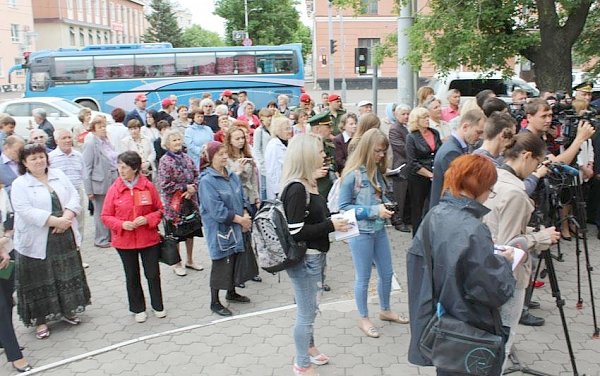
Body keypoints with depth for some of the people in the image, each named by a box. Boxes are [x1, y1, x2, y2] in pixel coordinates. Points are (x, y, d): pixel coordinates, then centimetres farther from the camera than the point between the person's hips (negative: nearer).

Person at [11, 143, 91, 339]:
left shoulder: (59, 175, 7)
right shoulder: (19, 184, -7)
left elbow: (74, 197, 3)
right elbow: (26, 211, -18)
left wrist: (66, 218, -14)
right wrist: (55, 221, -23)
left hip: (65, 237, 5)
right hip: (37, 242, -4)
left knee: (68, 275, 15)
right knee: (40, 281, 4)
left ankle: (67, 310, 32)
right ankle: (41, 320, 18)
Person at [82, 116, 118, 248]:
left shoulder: (107, 143, 11)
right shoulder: (91, 145, -9)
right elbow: (87, 169, -11)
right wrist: (89, 190, -14)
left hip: (112, 184, 6)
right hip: (99, 185, -6)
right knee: (101, 213, 3)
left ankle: (110, 236, 26)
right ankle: (101, 240, 14)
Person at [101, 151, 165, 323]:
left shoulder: (148, 186, -6)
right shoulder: (114, 189, -5)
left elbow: (160, 210, 3)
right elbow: (105, 216, 0)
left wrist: (148, 219, -16)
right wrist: (121, 224, -17)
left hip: (149, 239, 0)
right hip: (124, 241, 1)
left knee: (153, 274, 9)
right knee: (132, 276, 14)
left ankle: (158, 306, 29)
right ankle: (138, 309, 30)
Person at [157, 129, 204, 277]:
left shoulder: (187, 158, 4)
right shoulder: (165, 161, -12)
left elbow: (196, 176, 5)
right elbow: (164, 185, -17)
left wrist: (192, 189, -14)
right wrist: (186, 188, -16)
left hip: (191, 201, 5)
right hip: (174, 204, -5)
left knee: (191, 231, 16)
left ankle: (190, 260, 33)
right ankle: (177, 263, 23)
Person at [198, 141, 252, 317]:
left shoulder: (232, 176, 4)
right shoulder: (207, 181, -18)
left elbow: (241, 198, 10)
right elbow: (216, 210, -23)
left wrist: (246, 216, -8)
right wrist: (240, 219, -17)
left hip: (236, 228, 7)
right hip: (219, 230, -7)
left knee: (234, 260, 17)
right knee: (220, 264, 2)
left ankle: (231, 293, 37)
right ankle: (214, 302, 17)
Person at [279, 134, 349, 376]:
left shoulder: (309, 183, 6)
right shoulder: (296, 189, -23)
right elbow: (296, 231, -25)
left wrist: (334, 221, 2)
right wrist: (331, 225, -20)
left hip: (315, 256, 9)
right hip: (304, 260, -9)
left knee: (310, 308, 25)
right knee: (307, 312, 6)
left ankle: (309, 347, 45)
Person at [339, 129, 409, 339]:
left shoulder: (376, 171, 2)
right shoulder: (352, 174, -18)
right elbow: (344, 207, -16)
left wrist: (387, 205, -7)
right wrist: (374, 211, -21)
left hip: (379, 229, 7)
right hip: (360, 232, -7)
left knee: (386, 273, 19)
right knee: (363, 278, 8)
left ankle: (385, 311, 40)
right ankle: (363, 319, 27)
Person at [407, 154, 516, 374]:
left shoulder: (434, 215, -5)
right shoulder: (473, 230, -27)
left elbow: (415, 258, 8)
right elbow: (497, 291, -24)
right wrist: (504, 262, -5)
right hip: (470, 335, -6)